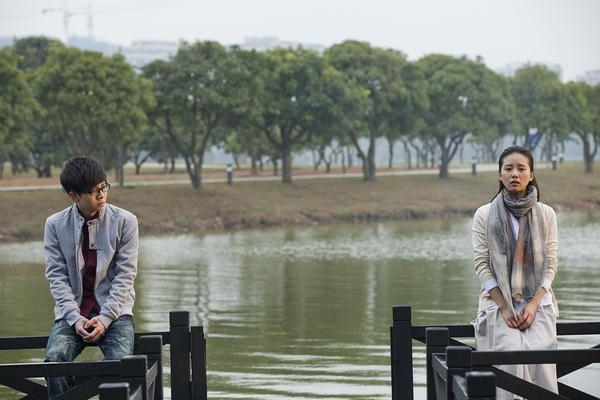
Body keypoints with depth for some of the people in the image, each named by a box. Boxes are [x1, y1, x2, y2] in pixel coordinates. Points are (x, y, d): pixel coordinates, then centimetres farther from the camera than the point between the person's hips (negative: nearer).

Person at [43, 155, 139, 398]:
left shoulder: (124, 221, -2)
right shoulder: (55, 225, 2)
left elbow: (125, 275, -5)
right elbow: (57, 276, -1)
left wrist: (105, 318, -16)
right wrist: (75, 318, -15)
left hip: (114, 310, -1)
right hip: (72, 312, 1)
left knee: (120, 360, -29)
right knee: (55, 358, -27)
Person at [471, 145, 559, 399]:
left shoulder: (546, 214, 5)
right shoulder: (485, 215, 1)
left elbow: (550, 264, 2)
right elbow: (482, 265, -3)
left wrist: (533, 305, -10)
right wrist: (505, 307, -11)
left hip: (538, 302, 1)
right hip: (499, 302, -1)